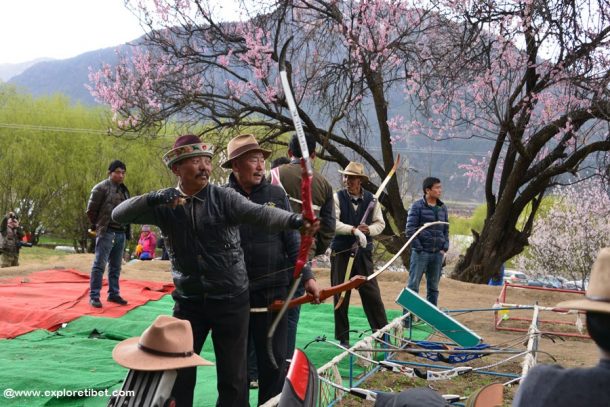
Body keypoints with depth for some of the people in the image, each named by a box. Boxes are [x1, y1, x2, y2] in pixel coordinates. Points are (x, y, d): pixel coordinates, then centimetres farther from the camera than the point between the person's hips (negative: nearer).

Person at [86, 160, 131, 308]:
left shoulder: (124, 190, 16)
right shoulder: (101, 188, -7)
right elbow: (91, 210, -6)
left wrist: (127, 230, 13)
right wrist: (97, 226, 4)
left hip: (121, 233, 7)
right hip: (107, 233, -7)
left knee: (116, 266, 13)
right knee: (99, 264, -6)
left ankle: (113, 294, 21)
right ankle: (94, 296, -3)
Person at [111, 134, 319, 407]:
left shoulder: (224, 198, -8)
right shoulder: (165, 206, -1)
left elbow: (260, 213, -24)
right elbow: (119, 215, -7)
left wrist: (295, 220, -44)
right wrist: (154, 198, -25)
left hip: (231, 300, -2)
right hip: (188, 302, 2)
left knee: (233, 377, 6)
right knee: (177, 375, 12)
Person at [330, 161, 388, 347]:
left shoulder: (371, 199, 5)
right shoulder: (338, 197, -3)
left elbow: (380, 223, 8)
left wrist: (368, 229, -13)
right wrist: (353, 230, -25)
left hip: (364, 252, 1)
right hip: (341, 252, -1)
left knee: (372, 293, 1)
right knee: (340, 296, 5)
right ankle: (343, 338, 16)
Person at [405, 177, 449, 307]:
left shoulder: (442, 207, 12)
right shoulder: (417, 206, -5)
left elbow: (446, 229, 18)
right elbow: (410, 230, -8)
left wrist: (445, 248, 6)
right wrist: (419, 248, -12)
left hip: (437, 253, 5)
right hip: (421, 252, -5)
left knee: (433, 287, 11)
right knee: (413, 285, -4)